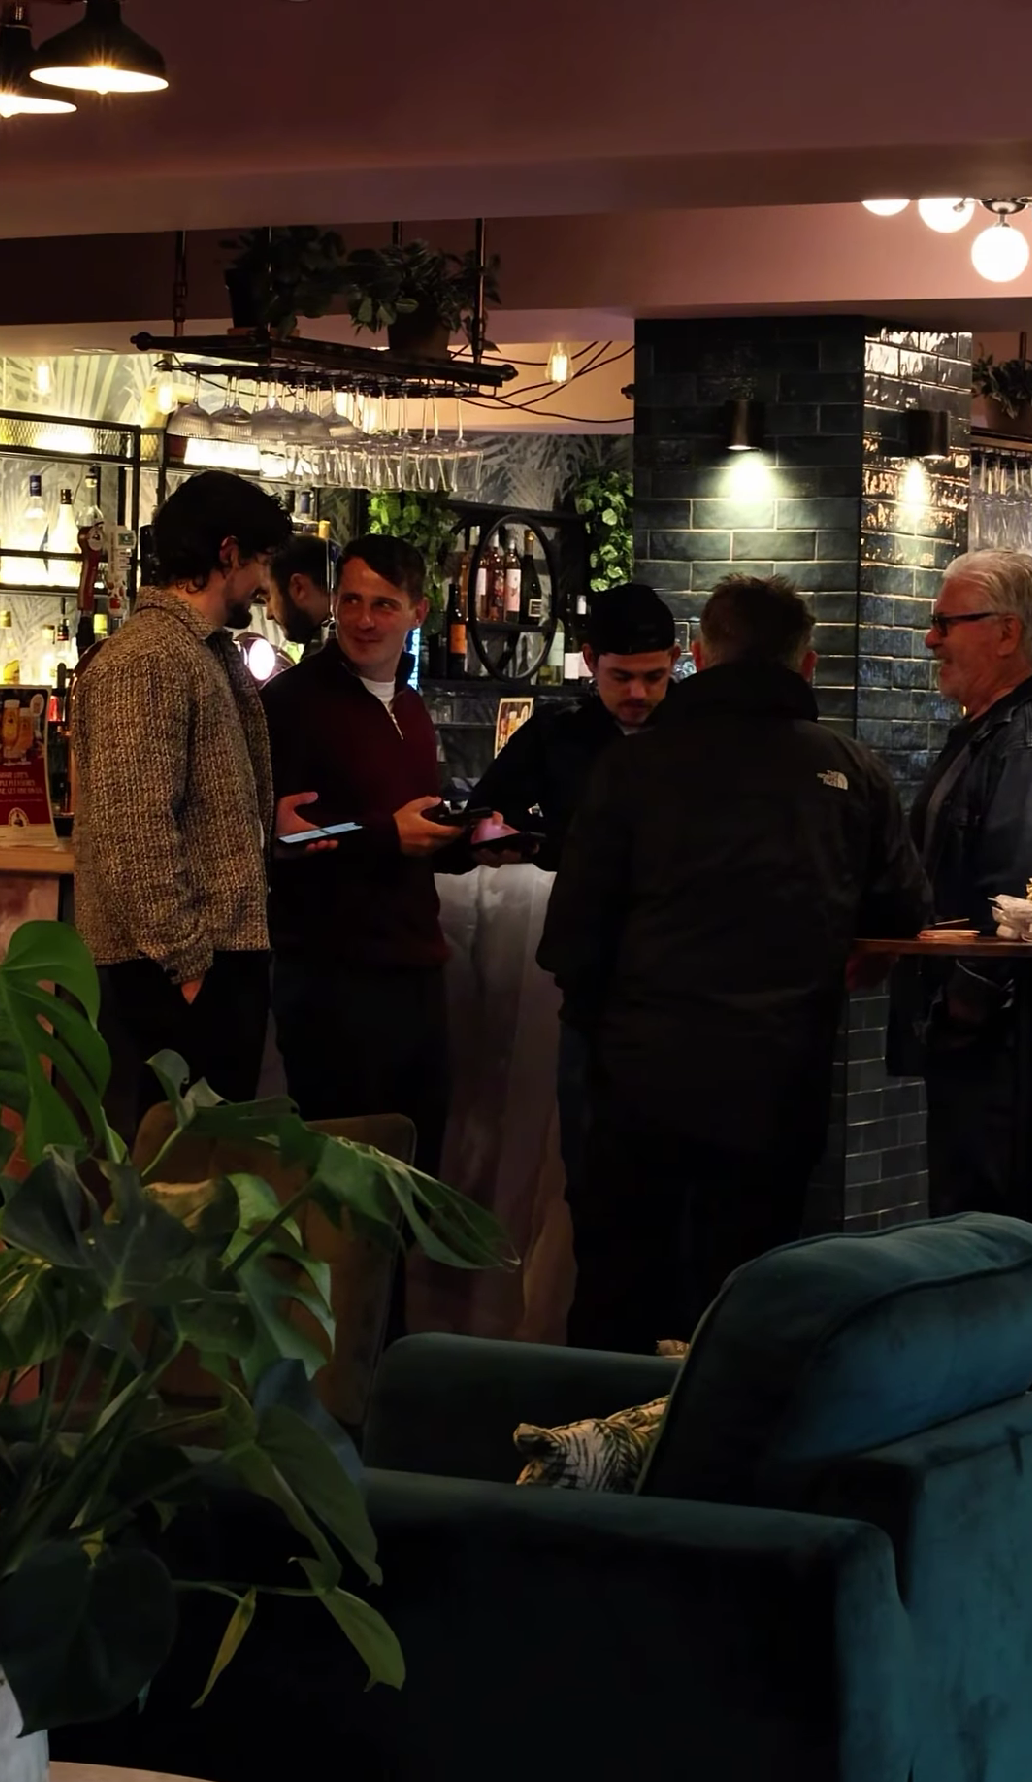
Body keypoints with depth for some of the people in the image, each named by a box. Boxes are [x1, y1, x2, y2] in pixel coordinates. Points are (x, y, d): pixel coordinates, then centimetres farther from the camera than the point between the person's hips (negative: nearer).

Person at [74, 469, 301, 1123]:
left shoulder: (213, 654, 17)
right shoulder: (146, 660, -16)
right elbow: (134, 828, -22)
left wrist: (280, 822, 12)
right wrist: (185, 959, -20)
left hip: (228, 952, 10)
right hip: (188, 969, -10)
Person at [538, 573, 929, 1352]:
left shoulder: (636, 766, -3)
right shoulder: (854, 776, 0)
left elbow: (572, 934, -2)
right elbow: (904, 914, 7)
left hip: (649, 1074, -1)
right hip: (782, 1084, 1)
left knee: (616, 1310, 9)